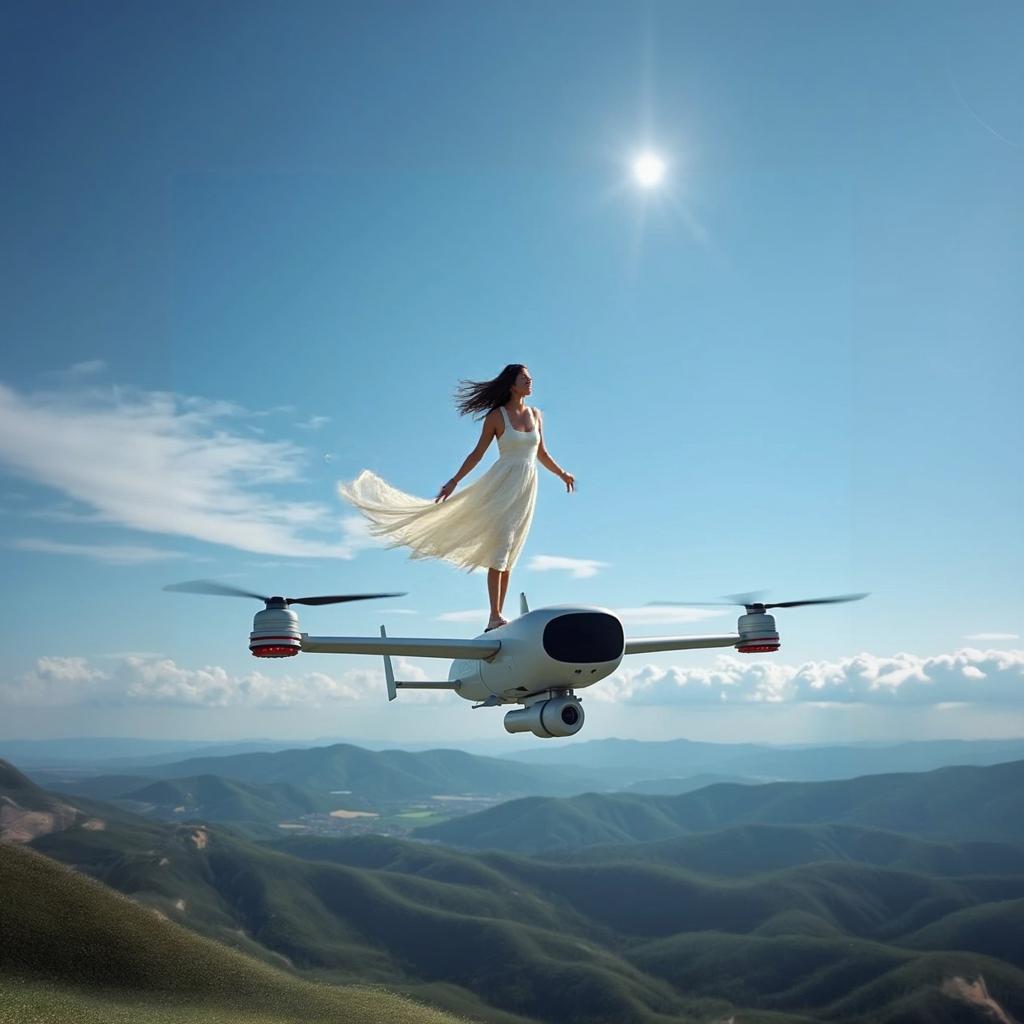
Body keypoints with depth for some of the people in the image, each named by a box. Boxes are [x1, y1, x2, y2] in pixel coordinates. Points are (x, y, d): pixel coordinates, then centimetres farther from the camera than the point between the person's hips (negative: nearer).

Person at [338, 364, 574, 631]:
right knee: (499, 549, -12)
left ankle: (498, 616, 7)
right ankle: (495, 617, -13)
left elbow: (542, 454, 21)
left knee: (507, 556, 6)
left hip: (526, 489, 5)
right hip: (503, 483, -5)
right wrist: (454, 481, -3)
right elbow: (477, 453, 1)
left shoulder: (535, 414, 12)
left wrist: (562, 474, 15)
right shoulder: (496, 416, -1)